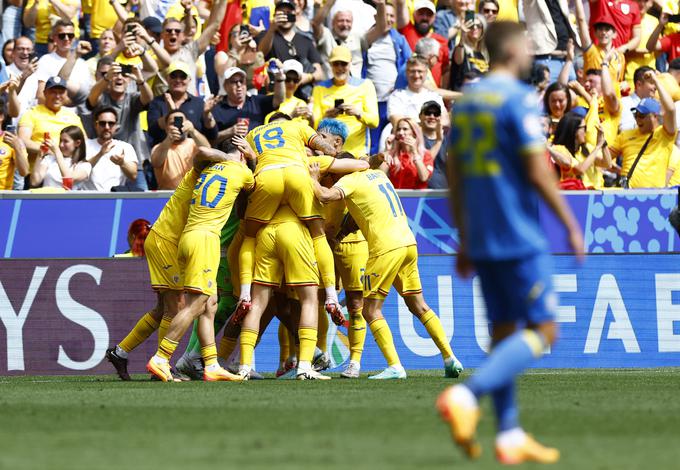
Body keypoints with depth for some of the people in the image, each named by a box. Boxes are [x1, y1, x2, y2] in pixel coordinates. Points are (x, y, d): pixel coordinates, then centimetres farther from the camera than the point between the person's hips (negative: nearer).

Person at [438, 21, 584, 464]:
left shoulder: (466, 100, 12)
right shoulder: (519, 99, -12)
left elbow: (455, 175, 14)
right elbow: (538, 173, -17)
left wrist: (464, 241, 20)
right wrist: (572, 226, -8)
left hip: (481, 240, 8)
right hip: (520, 238, -8)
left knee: (505, 329, 12)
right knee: (542, 331, -4)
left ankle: (510, 436, 10)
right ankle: (466, 395, -21)